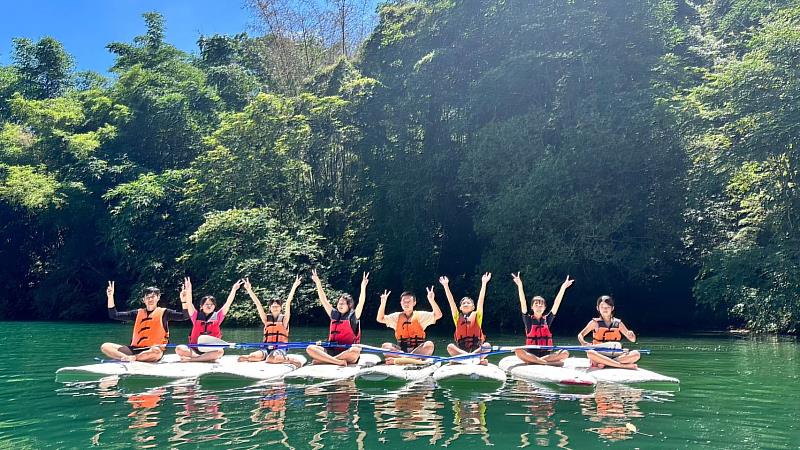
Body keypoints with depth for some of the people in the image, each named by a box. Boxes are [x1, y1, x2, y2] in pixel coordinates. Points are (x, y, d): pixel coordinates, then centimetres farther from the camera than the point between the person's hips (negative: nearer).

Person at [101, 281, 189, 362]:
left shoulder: (164, 312, 5)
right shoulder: (138, 313, 16)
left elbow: (185, 316, -7)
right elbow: (114, 315, 17)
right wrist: (110, 296, 6)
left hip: (151, 350, -4)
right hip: (134, 349, 4)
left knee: (156, 352, -41)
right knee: (105, 346, -11)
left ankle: (132, 358, -23)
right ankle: (127, 358, -30)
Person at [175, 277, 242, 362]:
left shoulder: (217, 316, 8)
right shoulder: (196, 316, 8)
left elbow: (228, 304, -1)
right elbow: (189, 304, -5)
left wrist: (233, 290, -12)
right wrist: (188, 290, -19)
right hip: (195, 349, 0)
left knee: (220, 351, -34)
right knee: (179, 349, -26)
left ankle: (191, 359, -27)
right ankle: (208, 358, -27)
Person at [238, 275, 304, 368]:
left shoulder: (284, 318, 6)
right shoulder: (266, 319, 12)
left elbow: (288, 303, -5)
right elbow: (258, 304, 6)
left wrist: (294, 287, -14)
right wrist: (249, 290, 0)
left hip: (280, 348, -2)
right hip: (267, 348, 2)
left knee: (271, 359, -36)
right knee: (252, 357, -29)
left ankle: (288, 359, -17)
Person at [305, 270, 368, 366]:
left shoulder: (353, 316, 4)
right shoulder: (334, 315, 15)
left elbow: (361, 303, -10)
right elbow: (323, 300, 15)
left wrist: (363, 286, -22)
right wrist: (318, 283, 10)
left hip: (347, 353, -4)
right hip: (331, 351, 4)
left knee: (356, 350, -39)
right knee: (310, 348, -17)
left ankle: (324, 360, -28)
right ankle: (338, 361, -32)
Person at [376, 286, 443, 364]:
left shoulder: (420, 315, 3)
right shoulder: (397, 316, 11)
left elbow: (438, 315, -7)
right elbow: (380, 319, 4)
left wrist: (431, 300, -21)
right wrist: (383, 303, -9)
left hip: (418, 350, -2)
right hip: (401, 350, 2)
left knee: (429, 345, -31)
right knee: (385, 346, -22)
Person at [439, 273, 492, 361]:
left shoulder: (477, 316, 9)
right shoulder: (458, 317, 11)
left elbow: (481, 300, 2)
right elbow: (451, 301, 6)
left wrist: (484, 283, -3)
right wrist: (446, 286, 2)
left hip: (476, 349, -1)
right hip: (460, 349, 1)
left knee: (487, 346, -28)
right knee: (450, 346, -27)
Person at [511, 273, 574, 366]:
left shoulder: (547, 319, 11)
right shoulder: (528, 319, 6)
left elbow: (556, 303, 6)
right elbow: (523, 303, -6)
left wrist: (563, 287, 0)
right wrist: (519, 285, -15)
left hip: (547, 353, 2)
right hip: (530, 354, -2)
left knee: (565, 353, -24)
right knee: (518, 351, -33)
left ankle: (532, 361, -23)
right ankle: (550, 363, -30)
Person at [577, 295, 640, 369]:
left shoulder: (618, 323, 11)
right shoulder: (595, 322, 5)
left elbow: (633, 340, 13)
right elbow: (580, 335, 4)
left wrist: (631, 335, -11)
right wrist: (584, 343, -19)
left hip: (614, 355, 2)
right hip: (599, 355, -2)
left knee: (636, 354, -21)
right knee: (590, 353, -36)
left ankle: (605, 363, -27)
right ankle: (623, 365, -33)